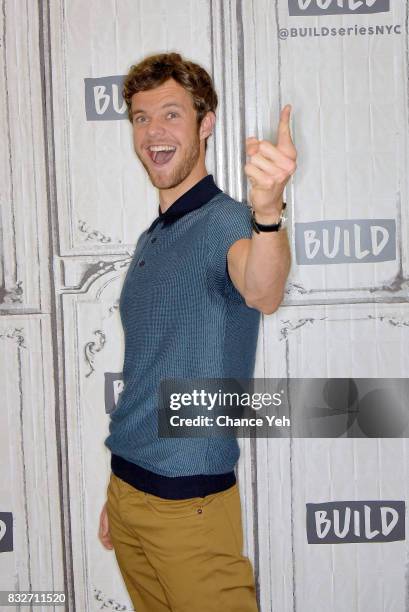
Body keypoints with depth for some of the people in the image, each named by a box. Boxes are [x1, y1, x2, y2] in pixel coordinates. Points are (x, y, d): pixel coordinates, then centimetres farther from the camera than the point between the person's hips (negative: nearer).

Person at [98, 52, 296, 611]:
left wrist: (267, 211, -59)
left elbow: (262, 295, -38)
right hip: (126, 486, 7)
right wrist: (119, 492, 17)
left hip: (190, 499, -7)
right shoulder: (148, 240, 10)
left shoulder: (227, 223, -13)